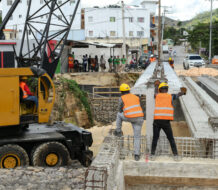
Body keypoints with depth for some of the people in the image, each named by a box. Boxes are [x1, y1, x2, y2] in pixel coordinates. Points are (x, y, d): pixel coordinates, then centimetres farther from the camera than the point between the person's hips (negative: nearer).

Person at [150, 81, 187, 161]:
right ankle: (176, 155, 6)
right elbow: (178, 95, 31)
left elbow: (156, 91, 38)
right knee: (171, 139, 9)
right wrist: (182, 92, 56)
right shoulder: (170, 96, 8)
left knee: (155, 138, 11)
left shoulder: (157, 95, 11)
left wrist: (156, 85, 61)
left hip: (156, 120, 1)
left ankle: (152, 155, 6)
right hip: (166, 121, -1)